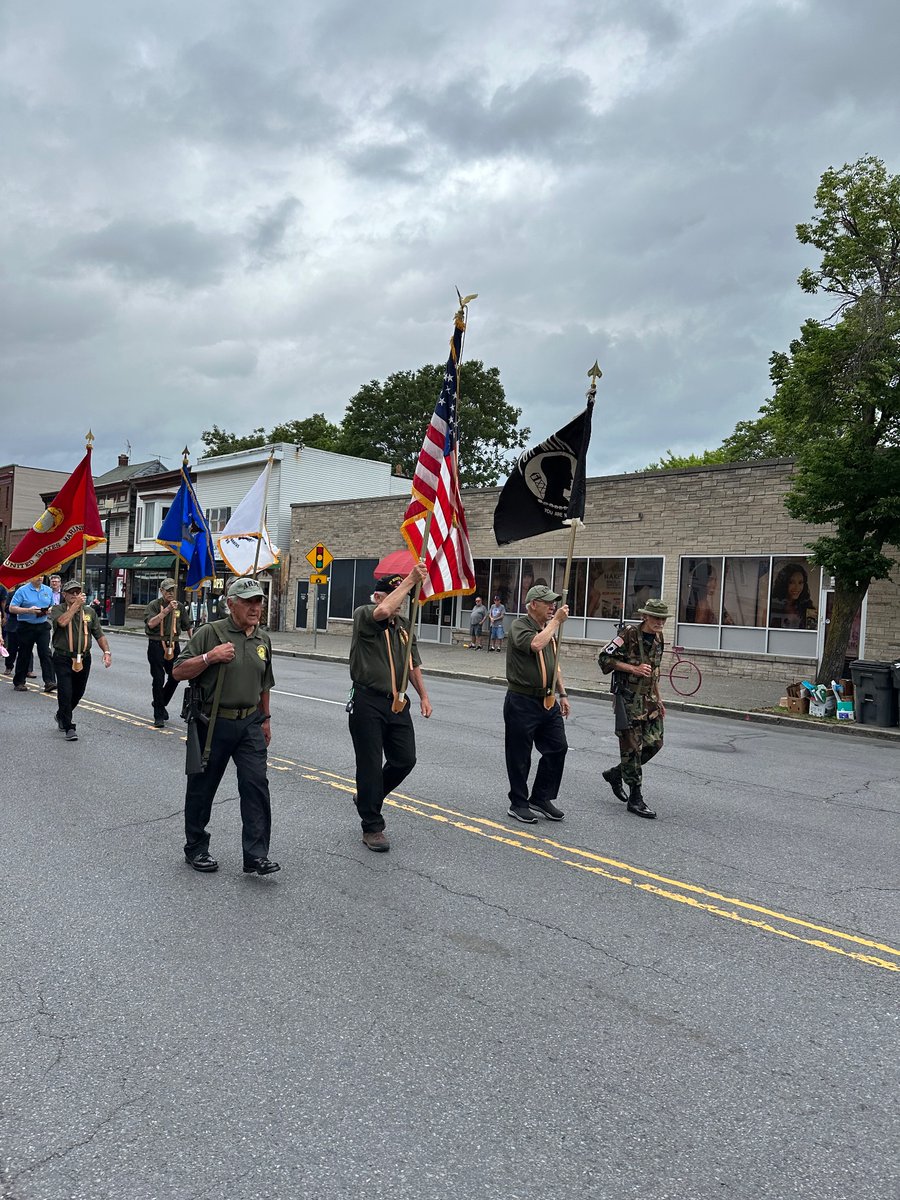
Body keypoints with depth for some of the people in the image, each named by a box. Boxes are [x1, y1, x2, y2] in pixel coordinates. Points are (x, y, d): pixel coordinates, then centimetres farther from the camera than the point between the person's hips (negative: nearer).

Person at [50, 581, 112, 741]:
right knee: (65, 692, -8)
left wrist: (106, 651, -7)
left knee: (78, 692, 14)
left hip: (84, 658, 4)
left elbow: (99, 634, 7)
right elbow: (62, 622, -25)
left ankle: (61, 716, 40)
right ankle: (69, 728, 1)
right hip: (63, 658, -4)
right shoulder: (58, 609, -1)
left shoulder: (89, 611, 9)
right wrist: (76, 604, -19)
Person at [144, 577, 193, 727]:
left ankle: (160, 703, 32)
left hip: (173, 645, 4)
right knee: (158, 679, -3)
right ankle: (159, 716, 4)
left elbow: (188, 626, 16)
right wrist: (167, 610, -24)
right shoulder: (154, 605, -3)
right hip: (156, 645, -4)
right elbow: (150, 623, -19)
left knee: (175, 677, 6)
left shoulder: (180, 607, 10)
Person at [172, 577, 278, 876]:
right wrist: (210, 657, -22)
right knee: (202, 787, 10)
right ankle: (195, 849, 27)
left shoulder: (263, 639, 9)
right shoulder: (211, 633, -8)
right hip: (214, 724, -4)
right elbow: (178, 672, -9)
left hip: (250, 724, 4)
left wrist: (265, 720, 21)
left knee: (256, 785, -6)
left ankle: (256, 857, -1)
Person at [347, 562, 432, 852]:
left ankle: (367, 797, 32)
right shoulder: (364, 615, -7)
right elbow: (383, 610, -31)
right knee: (370, 764, 0)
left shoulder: (404, 625, 14)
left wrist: (423, 695, 17)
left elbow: (413, 664, 21)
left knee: (405, 760, 7)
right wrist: (411, 580, -27)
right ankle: (372, 828, 12)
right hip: (368, 701, -6)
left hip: (397, 703, 7)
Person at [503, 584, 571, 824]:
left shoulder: (549, 629, 15)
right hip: (522, 702, -8)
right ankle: (518, 804, 16)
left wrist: (562, 694, 20)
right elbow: (535, 644, -32)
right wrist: (556, 621, -21)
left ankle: (541, 798, 20)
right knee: (519, 756, 2)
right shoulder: (520, 626, -10)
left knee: (558, 748, 6)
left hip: (548, 702, 8)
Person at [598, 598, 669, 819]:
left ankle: (616, 774, 25)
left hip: (649, 700, 8)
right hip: (629, 699, -8)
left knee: (654, 743, 5)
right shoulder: (628, 634, -13)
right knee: (632, 747, -2)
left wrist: (658, 700, 20)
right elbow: (604, 658, -14)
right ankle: (635, 799, 6)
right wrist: (633, 669, -19)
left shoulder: (658, 639, 10)